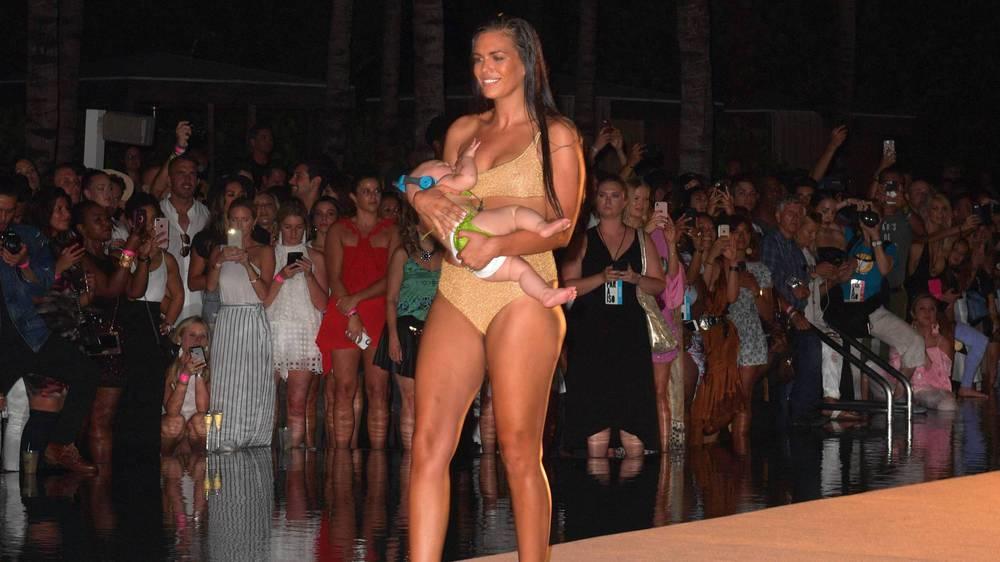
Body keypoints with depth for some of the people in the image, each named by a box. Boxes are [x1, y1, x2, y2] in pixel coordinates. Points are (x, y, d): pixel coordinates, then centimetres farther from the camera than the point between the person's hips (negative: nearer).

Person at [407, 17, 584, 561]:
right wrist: (426, 201, 0)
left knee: (519, 454, -3)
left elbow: (562, 227, -3)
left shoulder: (555, 134, 5)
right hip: (457, 292, 4)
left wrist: (496, 245, -18)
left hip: (522, 294, -4)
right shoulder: (463, 130, 18)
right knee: (428, 445, -7)